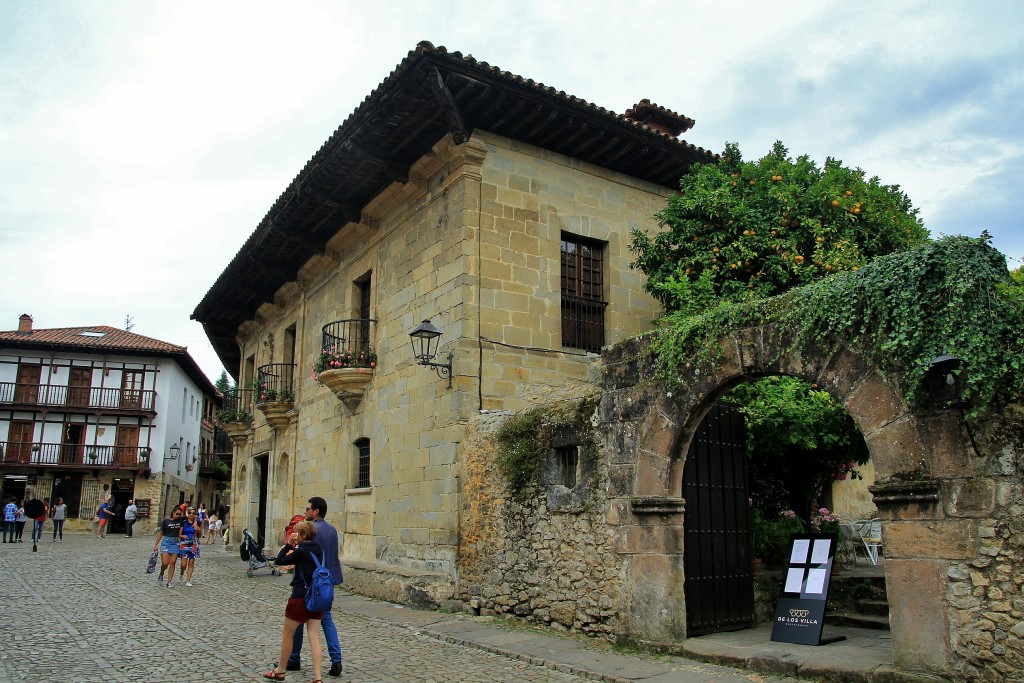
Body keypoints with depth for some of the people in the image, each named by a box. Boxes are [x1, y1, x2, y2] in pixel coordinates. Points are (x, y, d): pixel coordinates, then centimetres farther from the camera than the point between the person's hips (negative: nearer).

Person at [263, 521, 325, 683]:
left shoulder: (301, 551, -14)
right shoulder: (318, 550, 6)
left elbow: (279, 560, -8)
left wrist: (288, 544, -5)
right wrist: (292, 548, 11)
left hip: (301, 597, -6)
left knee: (287, 633, 13)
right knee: (313, 636, 3)